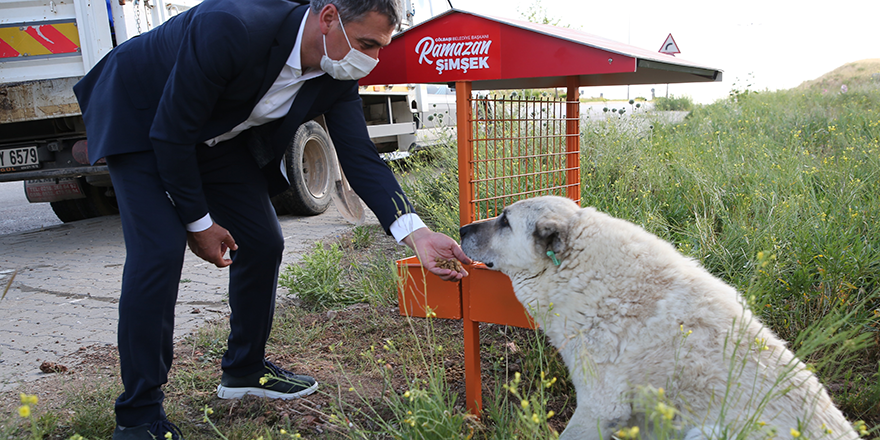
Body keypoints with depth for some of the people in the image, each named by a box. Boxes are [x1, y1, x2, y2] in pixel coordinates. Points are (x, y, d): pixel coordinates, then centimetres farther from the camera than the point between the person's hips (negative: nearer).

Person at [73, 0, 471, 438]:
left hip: (217, 134, 7)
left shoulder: (337, 77, -16)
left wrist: (417, 234, -28)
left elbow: (361, 157, -16)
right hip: (141, 119, -6)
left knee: (263, 243, 2)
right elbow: (171, 132, -29)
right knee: (159, 250, -20)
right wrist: (197, 222, -20)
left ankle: (245, 369, 24)